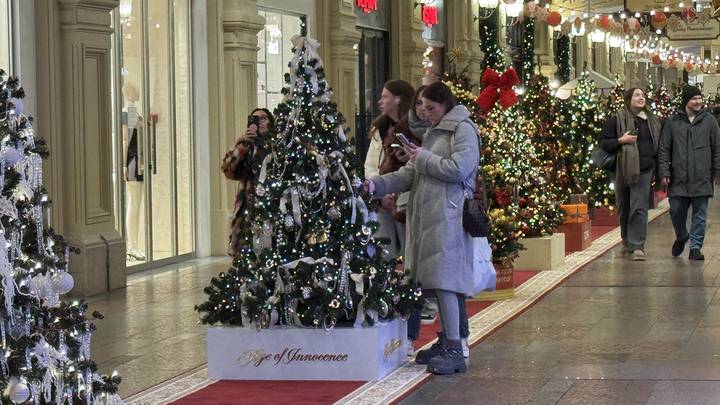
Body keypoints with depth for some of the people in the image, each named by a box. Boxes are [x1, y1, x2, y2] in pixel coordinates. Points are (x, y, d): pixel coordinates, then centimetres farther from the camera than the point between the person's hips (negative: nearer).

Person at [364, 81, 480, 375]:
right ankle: (445, 341, 17)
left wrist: (423, 158, -6)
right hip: (427, 217, 9)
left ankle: (454, 349, -14)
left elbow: (458, 168, -16)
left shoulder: (463, 129, -3)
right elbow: (410, 174, 20)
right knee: (435, 281, 10)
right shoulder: (433, 133, 25)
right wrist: (376, 185, 8)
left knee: (444, 280, -14)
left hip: (447, 218, -9)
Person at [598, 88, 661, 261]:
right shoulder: (616, 120, 0)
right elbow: (603, 142, 0)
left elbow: (658, 142, 23)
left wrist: (660, 167, 13)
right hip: (623, 170, -1)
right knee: (624, 209, 10)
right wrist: (621, 141, -15)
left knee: (639, 208, -9)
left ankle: (637, 246, -10)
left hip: (644, 170, 1)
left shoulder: (652, 121, 12)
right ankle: (627, 242, 28)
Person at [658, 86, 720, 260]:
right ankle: (681, 237, 32)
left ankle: (695, 247, 8)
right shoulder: (672, 122, 4)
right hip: (679, 178, 0)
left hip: (702, 179, 0)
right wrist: (664, 172, -2)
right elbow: (664, 149, 5)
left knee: (699, 215, 1)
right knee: (676, 211, 5)